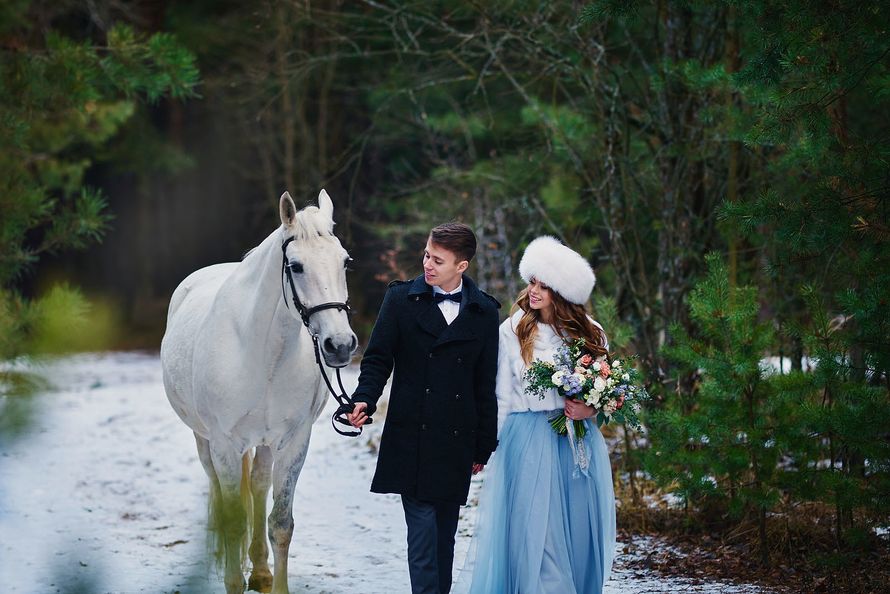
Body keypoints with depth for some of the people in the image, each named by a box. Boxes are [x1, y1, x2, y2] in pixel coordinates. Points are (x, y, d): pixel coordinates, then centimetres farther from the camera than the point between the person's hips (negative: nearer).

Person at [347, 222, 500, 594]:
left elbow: (486, 385, 8)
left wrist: (484, 447, 9)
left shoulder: (484, 312, 5)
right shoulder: (401, 299, 2)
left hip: (457, 440, 2)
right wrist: (365, 400, -18)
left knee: (444, 534, 9)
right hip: (411, 438, -2)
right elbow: (378, 358, 2)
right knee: (422, 529, -8)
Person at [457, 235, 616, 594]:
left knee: (578, 529, 5)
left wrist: (590, 409, -9)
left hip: (579, 440, 2)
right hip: (528, 440, -2)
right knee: (533, 530, -2)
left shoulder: (588, 332, 4)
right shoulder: (513, 331, -1)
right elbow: (501, 396, 2)